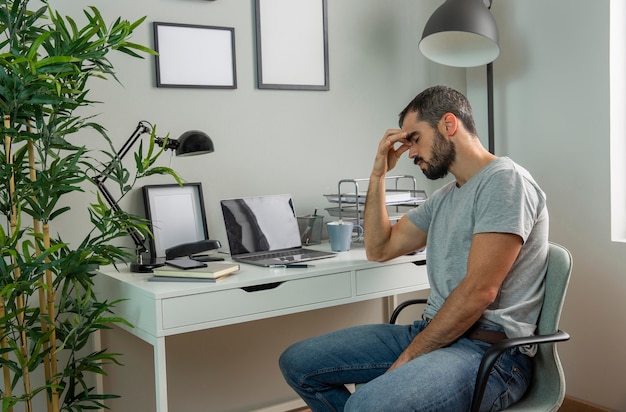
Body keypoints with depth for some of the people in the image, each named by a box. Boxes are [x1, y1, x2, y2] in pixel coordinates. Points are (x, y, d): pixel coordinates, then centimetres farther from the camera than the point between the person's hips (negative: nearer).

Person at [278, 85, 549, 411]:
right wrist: (379, 173, 15)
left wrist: (409, 356, -13)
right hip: (432, 333, 9)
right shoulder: (444, 197, 17)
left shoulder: (505, 180, -11)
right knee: (297, 362, 5)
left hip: (489, 348, -9)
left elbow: (478, 291, -18)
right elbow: (379, 249, 23)